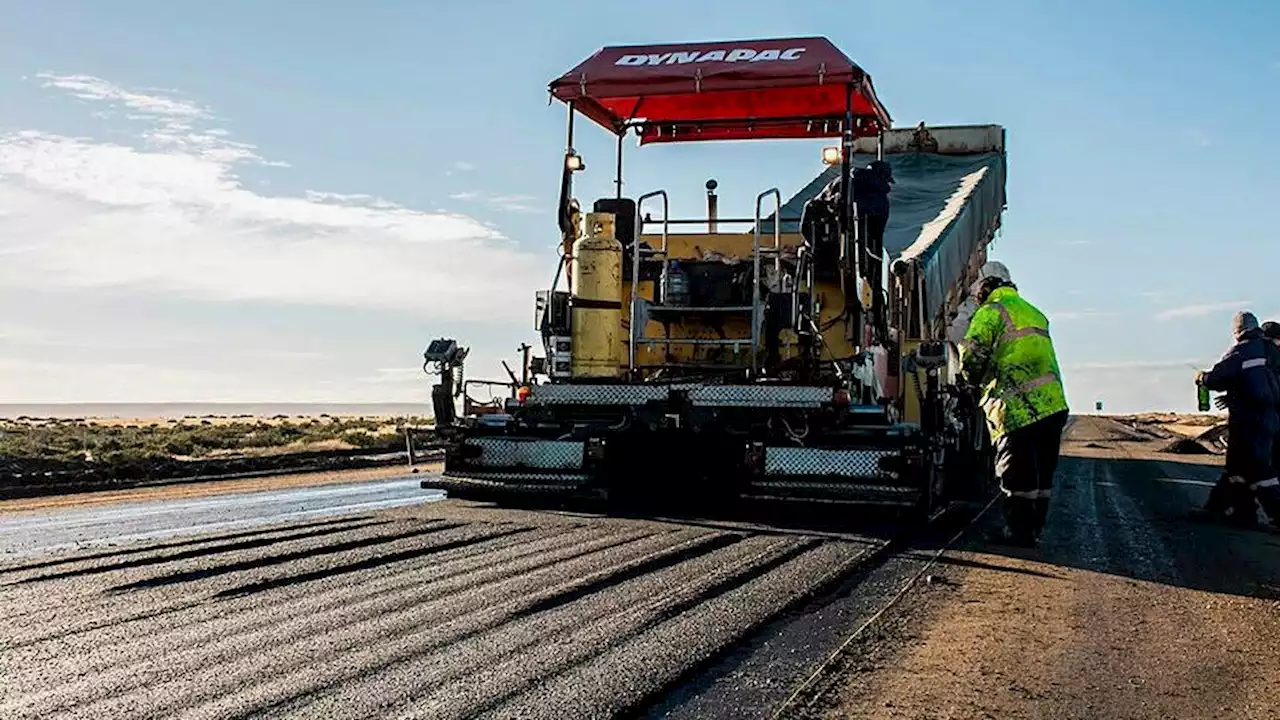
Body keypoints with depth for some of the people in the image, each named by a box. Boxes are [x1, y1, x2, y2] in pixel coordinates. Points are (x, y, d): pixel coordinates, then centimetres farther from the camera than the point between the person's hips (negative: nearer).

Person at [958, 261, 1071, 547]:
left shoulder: (991, 312, -2)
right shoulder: (1034, 313, 23)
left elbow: (972, 356, -12)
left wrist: (977, 381, 8)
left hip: (1016, 407, -7)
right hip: (1053, 402, 7)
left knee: (1016, 472, 1)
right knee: (1042, 471, 13)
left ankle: (1019, 530, 6)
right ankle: (1035, 527, 21)